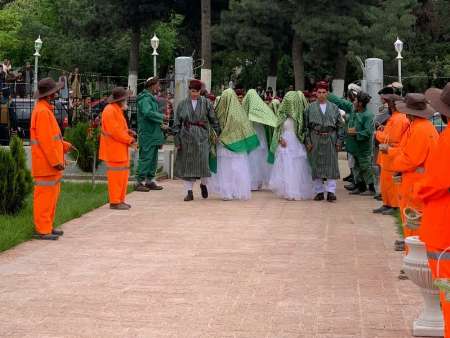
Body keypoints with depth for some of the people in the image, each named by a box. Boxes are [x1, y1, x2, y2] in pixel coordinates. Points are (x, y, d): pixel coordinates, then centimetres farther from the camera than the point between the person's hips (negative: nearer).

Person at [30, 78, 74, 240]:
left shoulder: (46, 110, 16)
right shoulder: (42, 112, -17)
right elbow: (45, 140, -21)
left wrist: (65, 146, 12)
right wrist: (56, 161, -20)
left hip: (51, 164, 10)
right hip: (46, 164, -10)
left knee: (52, 195, 15)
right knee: (45, 195, -6)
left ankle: (47, 226, 23)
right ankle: (42, 230, -1)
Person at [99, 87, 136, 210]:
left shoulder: (117, 110, 15)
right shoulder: (110, 111, -17)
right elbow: (114, 131, -22)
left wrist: (127, 132, 5)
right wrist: (129, 140, -17)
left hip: (121, 149, 10)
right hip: (114, 150, -10)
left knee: (123, 174, 14)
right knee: (116, 175, -6)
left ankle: (120, 200, 21)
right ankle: (114, 202, 0)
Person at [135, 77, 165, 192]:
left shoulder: (152, 99, 20)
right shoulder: (145, 99, -13)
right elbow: (148, 113, -30)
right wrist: (162, 116, -19)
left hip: (154, 134, 10)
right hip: (147, 135, -10)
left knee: (153, 159, 13)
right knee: (146, 158, -7)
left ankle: (150, 181, 19)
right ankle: (140, 182, -3)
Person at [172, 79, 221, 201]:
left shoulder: (206, 103, 4)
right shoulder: (182, 104, 8)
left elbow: (213, 119, 5)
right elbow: (177, 123, 8)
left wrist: (217, 133, -2)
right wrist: (177, 139, 1)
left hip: (202, 137, -2)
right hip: (186, 138, 2)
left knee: (203, 161, -9)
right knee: (187, 164, 2)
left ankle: (204, 184, 20)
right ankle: (189, 191, 8)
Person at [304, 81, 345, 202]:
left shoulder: (334, 107, 8)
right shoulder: (310, 108, 6)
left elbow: (340, 125, 8)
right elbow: (306, 126, 5)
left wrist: (339, 141, 0)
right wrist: (308, 141, -3)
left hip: (330, 140, 0)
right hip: (316, 140, 0)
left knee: (331, 165, -3)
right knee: (316, 166, 3)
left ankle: (331, 191, -1)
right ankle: (319, 191, 11)